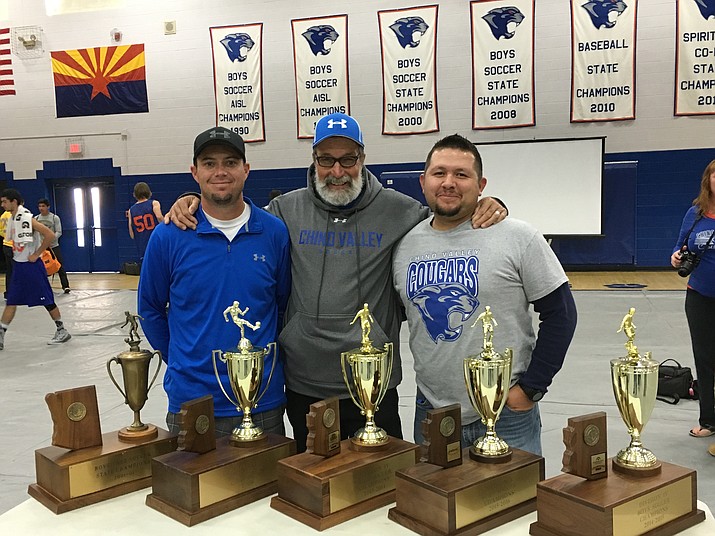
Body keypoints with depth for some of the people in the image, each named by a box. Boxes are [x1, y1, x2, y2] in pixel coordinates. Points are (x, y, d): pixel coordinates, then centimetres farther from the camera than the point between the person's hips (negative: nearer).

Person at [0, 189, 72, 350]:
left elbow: (50, 235, -26)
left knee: (47, 300, 2)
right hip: (18, 265, 8)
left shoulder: (27, 218, -18)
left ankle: (62, 331, 14)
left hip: (31, 266, -8)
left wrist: (36, 255, -19)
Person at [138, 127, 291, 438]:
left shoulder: (274, 232, -3)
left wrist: (265, 359, 7)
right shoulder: (168, 236, -6)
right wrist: (181, 362, 6)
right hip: (190, 398, -1)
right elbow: (150, 309, 6)